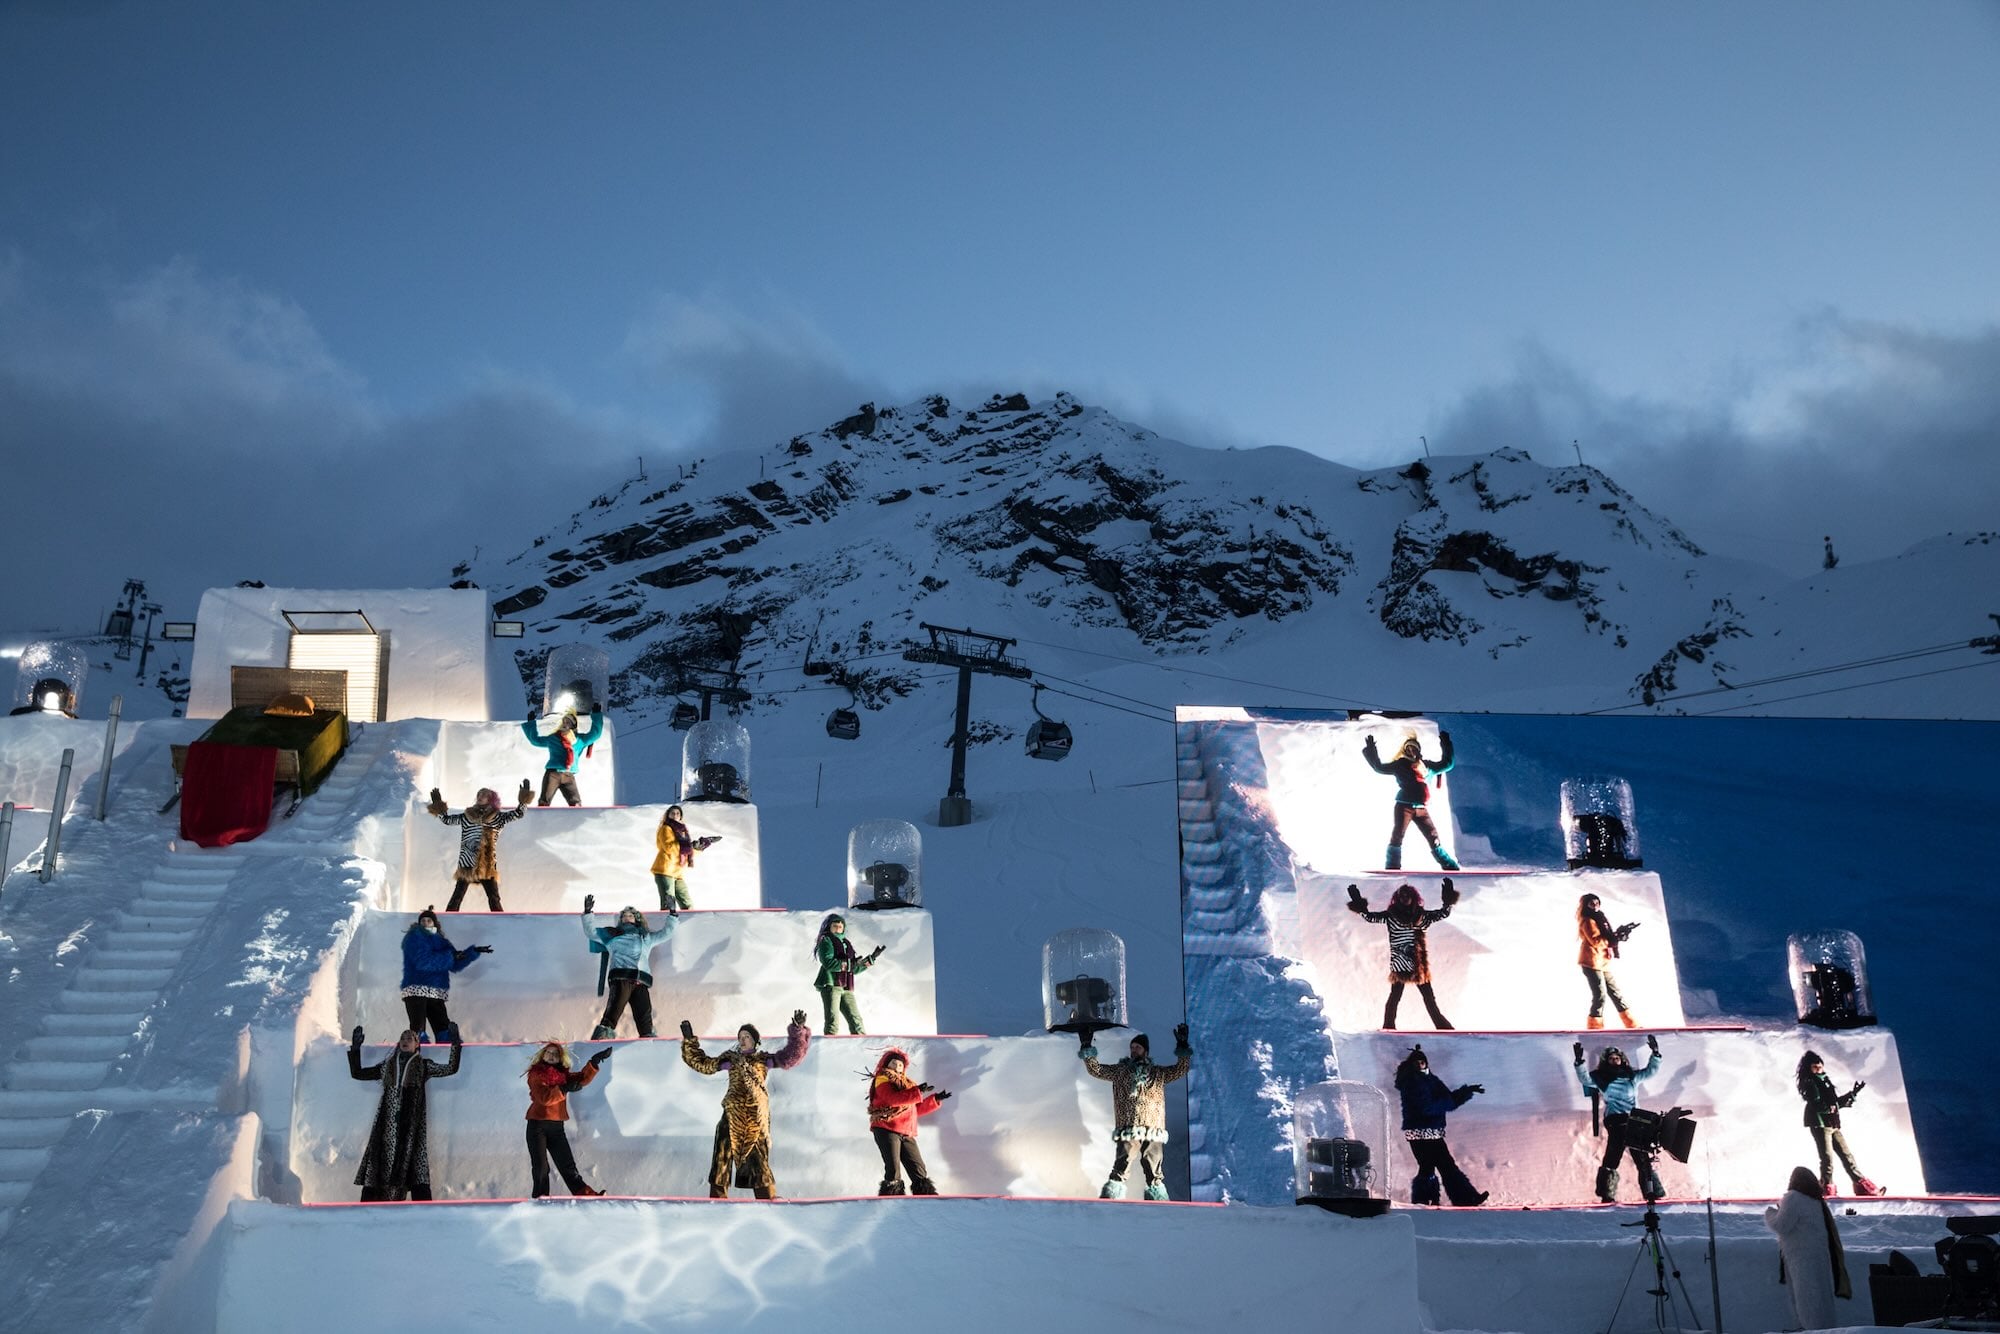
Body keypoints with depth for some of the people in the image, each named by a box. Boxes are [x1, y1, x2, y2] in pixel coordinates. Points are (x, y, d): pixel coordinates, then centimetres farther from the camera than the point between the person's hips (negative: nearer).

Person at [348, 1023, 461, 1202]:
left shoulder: (423, 1066, 11)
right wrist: (355, 1048, 11)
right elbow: (357, 1073, 19)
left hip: (411, 1124, -3)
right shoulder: (387, 1065, 19)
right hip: (388, 1122, 3)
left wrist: (456, 1045, -9)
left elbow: (451, 1068, 2)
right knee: (380, 1163, -7)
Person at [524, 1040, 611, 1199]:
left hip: (556, 1126, 4)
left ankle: (583, 1193, -9)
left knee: (567, 1163, 0)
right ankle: (540, 1197, 5)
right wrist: (565, 1088, -25)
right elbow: (544, 1097, -17)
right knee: (540, 1166, -2)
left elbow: (582, 1078, 0)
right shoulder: (535, 1074, -2)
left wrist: (594, 1062, -13)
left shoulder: (562, 1074, 13)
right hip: (537, 1125, -4)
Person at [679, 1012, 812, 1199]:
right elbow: (702, 1064, 17)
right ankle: (717, 1197, 2)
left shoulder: (764, 1059, 8)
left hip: (756, 1115, -1)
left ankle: (768, 1198, 12)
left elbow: (791, 1056, 0)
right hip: (732, 1115, 1)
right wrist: (690, 1041, 15)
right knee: (722, 1155, -3)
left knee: (758, 1156, 2)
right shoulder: (730, 1058, 12)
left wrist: (798, 1031, -10)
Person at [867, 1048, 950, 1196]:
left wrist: (935, 1099, 19)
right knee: (893, 1171, -15)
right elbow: (892, 1098, -17)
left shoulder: (907, 1084, 24)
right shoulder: (882, 1080, 3)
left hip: (906, 1134, 7)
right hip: (886, 1130, -7)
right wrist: (917, 1092, -22)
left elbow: (917, 1109, 28)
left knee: (919, 1172, 3)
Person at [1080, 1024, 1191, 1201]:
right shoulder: (1120, 1071, 17)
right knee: (1121, 1167, -10)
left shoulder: (1158, 1073, 19)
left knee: (1153, 1170, 0)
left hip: (1152, 1129, 1)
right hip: (1127, 1129, -1)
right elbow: (1096, 1070, 13)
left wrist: (1182, 1046, 6)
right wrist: (1087, 1049, 5)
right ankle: (1108, 1199, -10)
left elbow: (1180, 1069, 15)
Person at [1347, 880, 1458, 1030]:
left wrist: (1448, 900, -8)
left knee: (1429, 996, 11)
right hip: (1399, 963, -3)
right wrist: (1359, 903, -21)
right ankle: (1388, 1027, 9)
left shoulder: (1421, 914, 5)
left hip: (1418, 962, 3)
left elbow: (1443, 913, 8)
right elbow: (1370, 917, -8)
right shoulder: (1391, 915, -2)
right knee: (1395, 996, 2)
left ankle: (1441, 1024, 21)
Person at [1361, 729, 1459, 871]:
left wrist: (1446, 746, 24)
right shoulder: (1400, 764, 7)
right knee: (1397, 836, -10)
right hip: (1404, 806, -3)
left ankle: (1450, 866, 10)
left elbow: (1447, 764, 27)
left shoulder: (1427, 765, 17)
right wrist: (1370, 752, 3)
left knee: (1434, 838, 5)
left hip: (1422, 809, 3)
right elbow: (1380, 767, 7)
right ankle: (1392, 868, -9)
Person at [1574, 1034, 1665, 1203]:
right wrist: (1579, 1062, -19)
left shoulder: (1632, 1076, 16)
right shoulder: (1601, 1078, 7)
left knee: (1644, 1158, 5)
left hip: (1634, 1121, 4)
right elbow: (1584, 1078, -5)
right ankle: (1607, 1195, -11)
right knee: (1612, 1157, -12)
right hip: (1615, 1121, -4)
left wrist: (1655, 1053, 4)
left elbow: (1651, 1071, 17)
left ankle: (1652, 1193, 10)